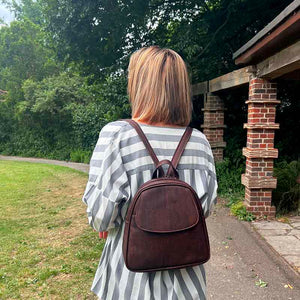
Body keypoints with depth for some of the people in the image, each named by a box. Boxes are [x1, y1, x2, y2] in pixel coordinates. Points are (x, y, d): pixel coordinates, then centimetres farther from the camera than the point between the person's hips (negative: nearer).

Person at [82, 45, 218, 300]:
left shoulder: (116, 135, -21)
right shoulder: (199, 141, -10)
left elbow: (101, 215, -18)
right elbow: (207, 207, -2)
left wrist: (105, 225, 5)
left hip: (132, 279, -2)